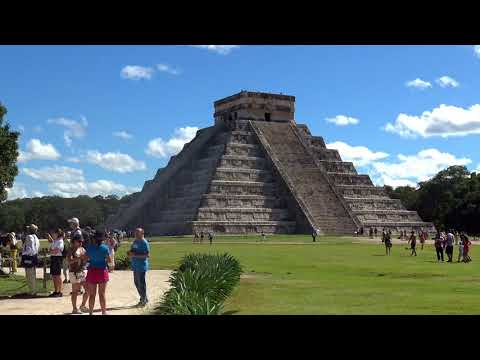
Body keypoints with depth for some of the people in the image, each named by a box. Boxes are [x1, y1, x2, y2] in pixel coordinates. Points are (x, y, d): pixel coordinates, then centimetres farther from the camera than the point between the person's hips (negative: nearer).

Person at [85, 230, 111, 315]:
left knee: (92, 295, 9)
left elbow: (86, 258, 2)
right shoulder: (105, 248, -8)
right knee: (102, 294, 9)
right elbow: (109, 260, -4)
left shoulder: (89, 247, -5)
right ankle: (104, 312, 14)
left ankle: (91, 312, 14)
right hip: (102, 271, -1)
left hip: (92, 271, 1)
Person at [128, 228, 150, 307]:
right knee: (136, 283, 14)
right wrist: (130, 253, 3)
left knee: (141, 283, -4)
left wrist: (135, 255, -22)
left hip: (142, 266, -9)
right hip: (135, 266, 9)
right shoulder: (135, 241, 14)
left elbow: (147, 255, -18)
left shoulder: (144, 242, -12)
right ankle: (144, 299, 25)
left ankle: (144, 300, 6)